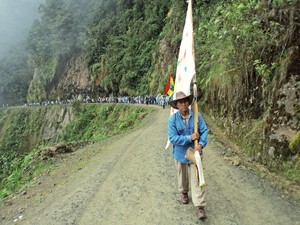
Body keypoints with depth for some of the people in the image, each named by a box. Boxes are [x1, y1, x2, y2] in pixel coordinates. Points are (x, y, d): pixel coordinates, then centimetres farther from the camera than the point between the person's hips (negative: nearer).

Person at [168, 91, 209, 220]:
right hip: (181, 153, 0)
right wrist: (189, 138, -26)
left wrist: (201, 144, -25)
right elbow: (172, 138, -20)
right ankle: (184, 192, 48)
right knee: (182, 175, 21)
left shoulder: (197, 115, -10)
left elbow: (204, 130, -10)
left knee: (196, 178, -1)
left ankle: (199, 206, 6)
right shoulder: (173, 119, -16)